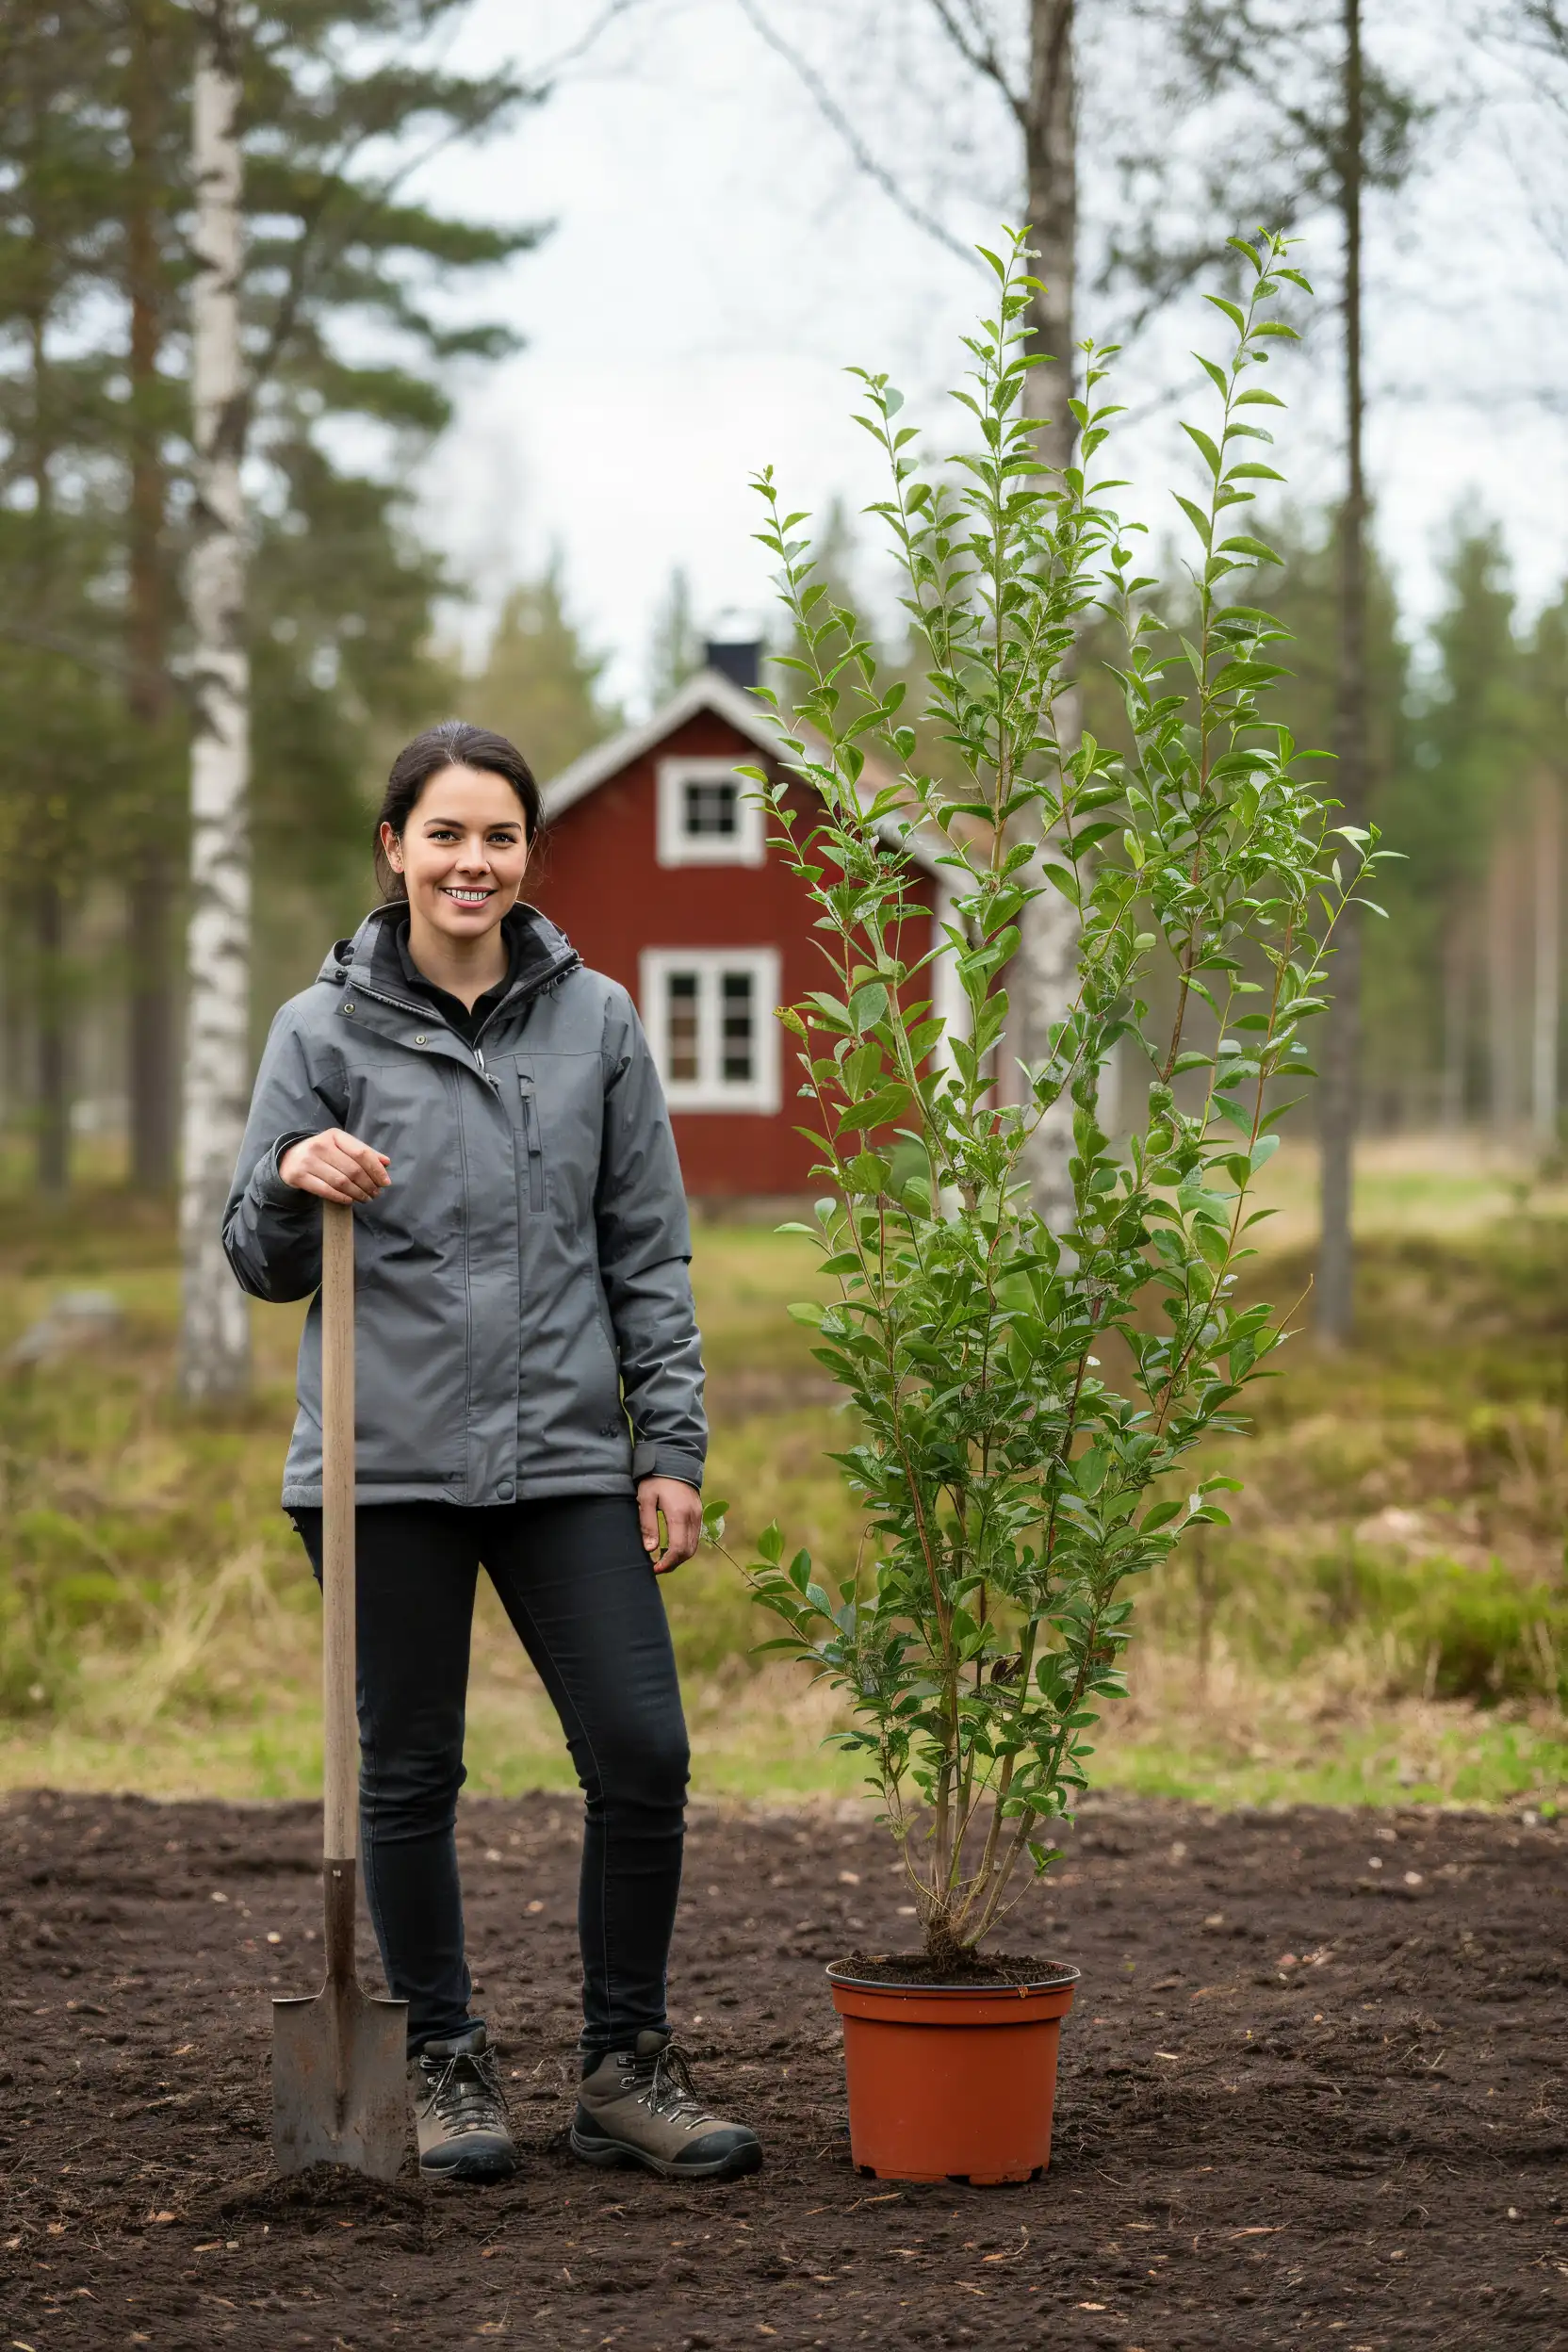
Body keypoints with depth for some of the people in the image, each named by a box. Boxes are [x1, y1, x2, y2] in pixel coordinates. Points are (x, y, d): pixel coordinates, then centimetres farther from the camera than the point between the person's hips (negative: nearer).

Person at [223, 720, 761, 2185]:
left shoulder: (596, 1022, 7)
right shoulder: (324, 1030, 1)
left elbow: (648, 1254, 9)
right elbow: (262, 1264, 4)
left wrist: (673, 1447, 3)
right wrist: (294, 1181, -18)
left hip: (566, 1459, 2)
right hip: (386, 1464, -2)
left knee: (643, 1755, -3)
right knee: (408, 1773, 5)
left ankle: (624, 2068, 10)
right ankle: (446, 2063, 20)